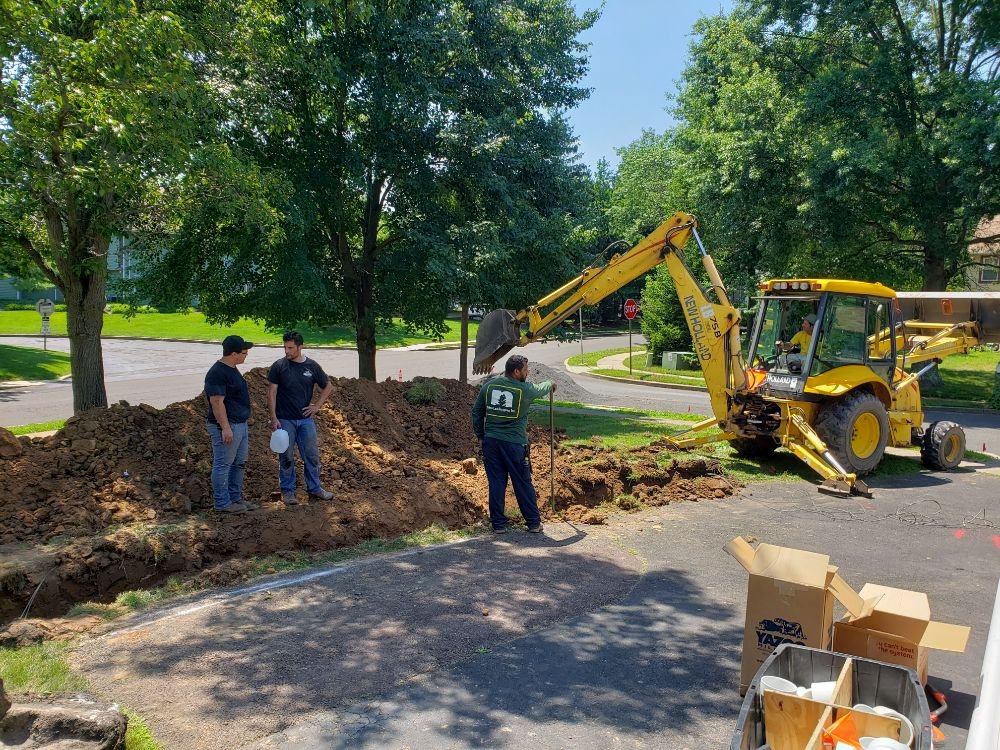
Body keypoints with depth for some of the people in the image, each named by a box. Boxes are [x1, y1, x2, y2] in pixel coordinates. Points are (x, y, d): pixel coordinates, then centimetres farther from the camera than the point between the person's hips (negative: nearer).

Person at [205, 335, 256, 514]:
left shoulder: (232, 370, 12)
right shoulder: (217, 373, -19)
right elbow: (217, 402, -22)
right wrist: (225, 428, -24)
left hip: (241, 425, 10)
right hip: (227, 427, -10)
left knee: (239, 463, 16)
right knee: (223, 465, 0)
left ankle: (235, 498, 25)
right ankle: (223, 503, 7)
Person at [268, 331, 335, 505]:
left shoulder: (312, 366, 1)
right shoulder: (278, 366, -5)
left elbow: (328, 386, 12)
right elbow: (271, 393, -5)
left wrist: (317, 405, 2)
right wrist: (273, 417, -12)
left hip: (306, 419, 2)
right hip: (285, 420, -2)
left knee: (312, 455, 8)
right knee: (287, 457, 5)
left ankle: (314, 488, 22)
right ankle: (287, 491, 17)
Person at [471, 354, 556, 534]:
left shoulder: (488, 386, 4)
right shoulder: (524, 389, -6)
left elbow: (477, 413, 8)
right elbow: (540, 389, 15)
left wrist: (481, 435, 18)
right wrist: (551, 384, 38)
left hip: (491, 441, 4)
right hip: (514, 443, -3)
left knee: (496, 483, 9)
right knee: (523, 484, 7)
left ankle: (498, 523, 13)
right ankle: (534, 522, 17)